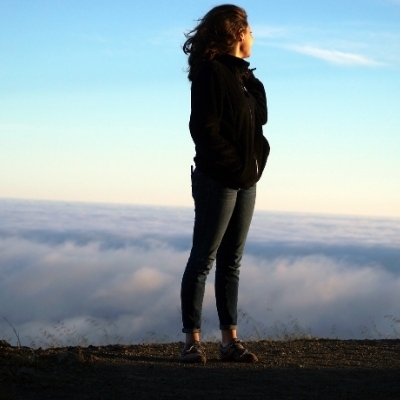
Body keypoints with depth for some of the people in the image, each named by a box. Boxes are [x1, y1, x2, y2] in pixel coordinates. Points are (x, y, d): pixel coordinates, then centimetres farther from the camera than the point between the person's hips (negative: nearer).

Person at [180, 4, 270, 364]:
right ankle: (193, 340, 1)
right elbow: (204, 128, -17)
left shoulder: (243, 75, 15)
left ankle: (230, 340, 11)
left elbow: (258, 121, 16)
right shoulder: (211, 72, -11)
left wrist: (257, 159, 1)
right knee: (204, 259, -3)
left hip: (246, 181, 8)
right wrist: (236, 163, -15)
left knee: (231, 262, 9)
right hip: (218, 180, -8)